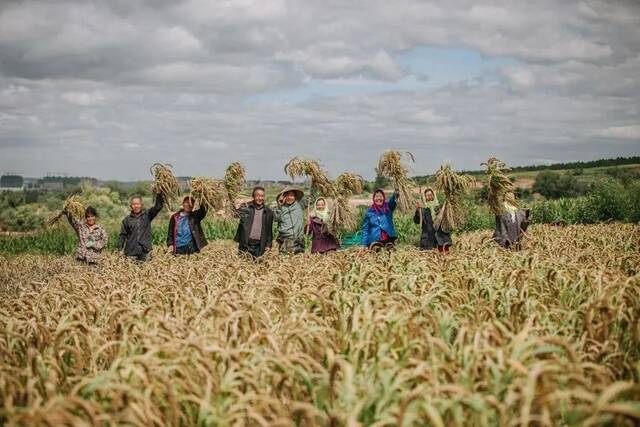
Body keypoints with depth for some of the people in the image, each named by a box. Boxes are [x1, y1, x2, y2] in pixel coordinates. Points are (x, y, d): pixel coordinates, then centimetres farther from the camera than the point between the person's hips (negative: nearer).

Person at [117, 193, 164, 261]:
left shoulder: (147, 215, 6)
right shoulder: (127, 219, 8)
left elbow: (158, 206, -4)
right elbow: (123, 235, 9)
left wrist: (159, 194, -17)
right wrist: (120, 249, 2)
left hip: (145, 251, 0)